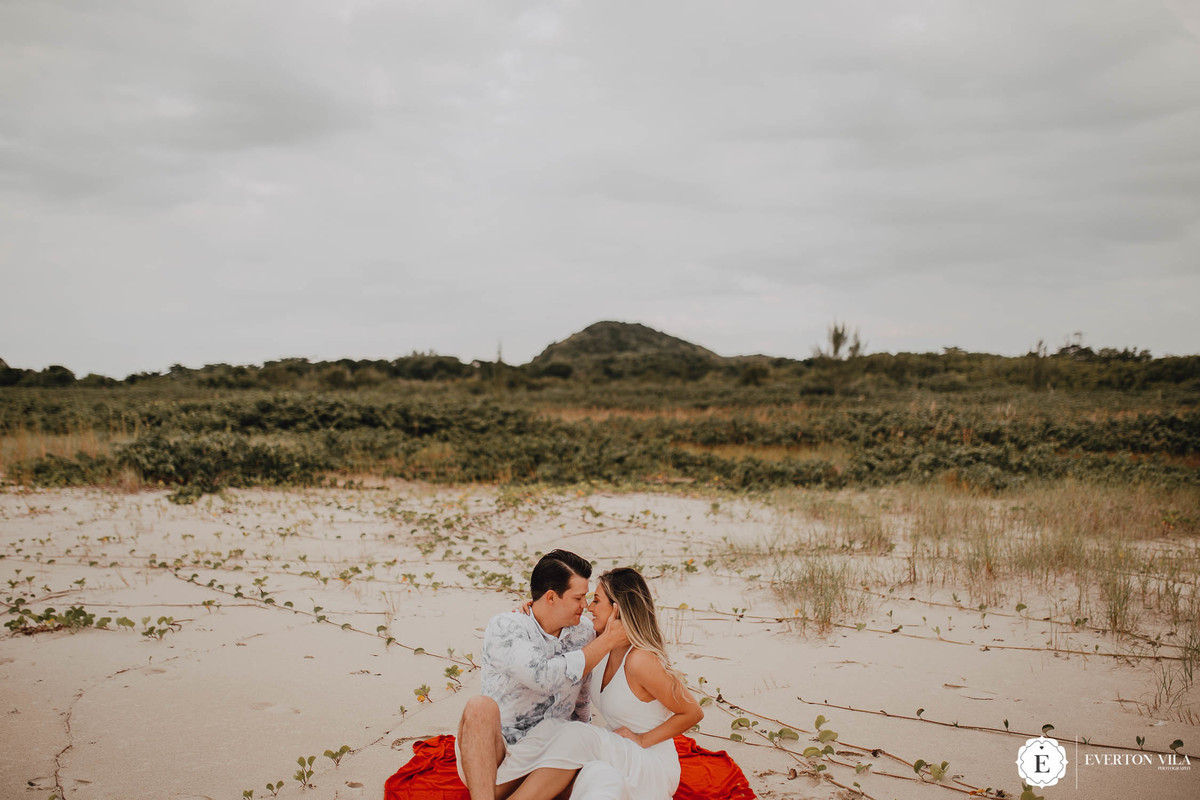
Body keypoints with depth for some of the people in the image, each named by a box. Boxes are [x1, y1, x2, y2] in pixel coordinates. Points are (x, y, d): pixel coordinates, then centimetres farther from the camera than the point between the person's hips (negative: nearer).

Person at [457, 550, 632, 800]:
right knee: (481, 707, -35)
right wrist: (607, 641, -16)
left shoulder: (584, 637, 8)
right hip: (491, 753, -4)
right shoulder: (504, 627, -9)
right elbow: (544, 676, -25)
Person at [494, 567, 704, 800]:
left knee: (577, 738, -30)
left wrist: (642, 739, -14)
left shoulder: (641, 660, -20)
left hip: (653, 769, -6)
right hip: (618, 759, 6)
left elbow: (693, 713, -12)